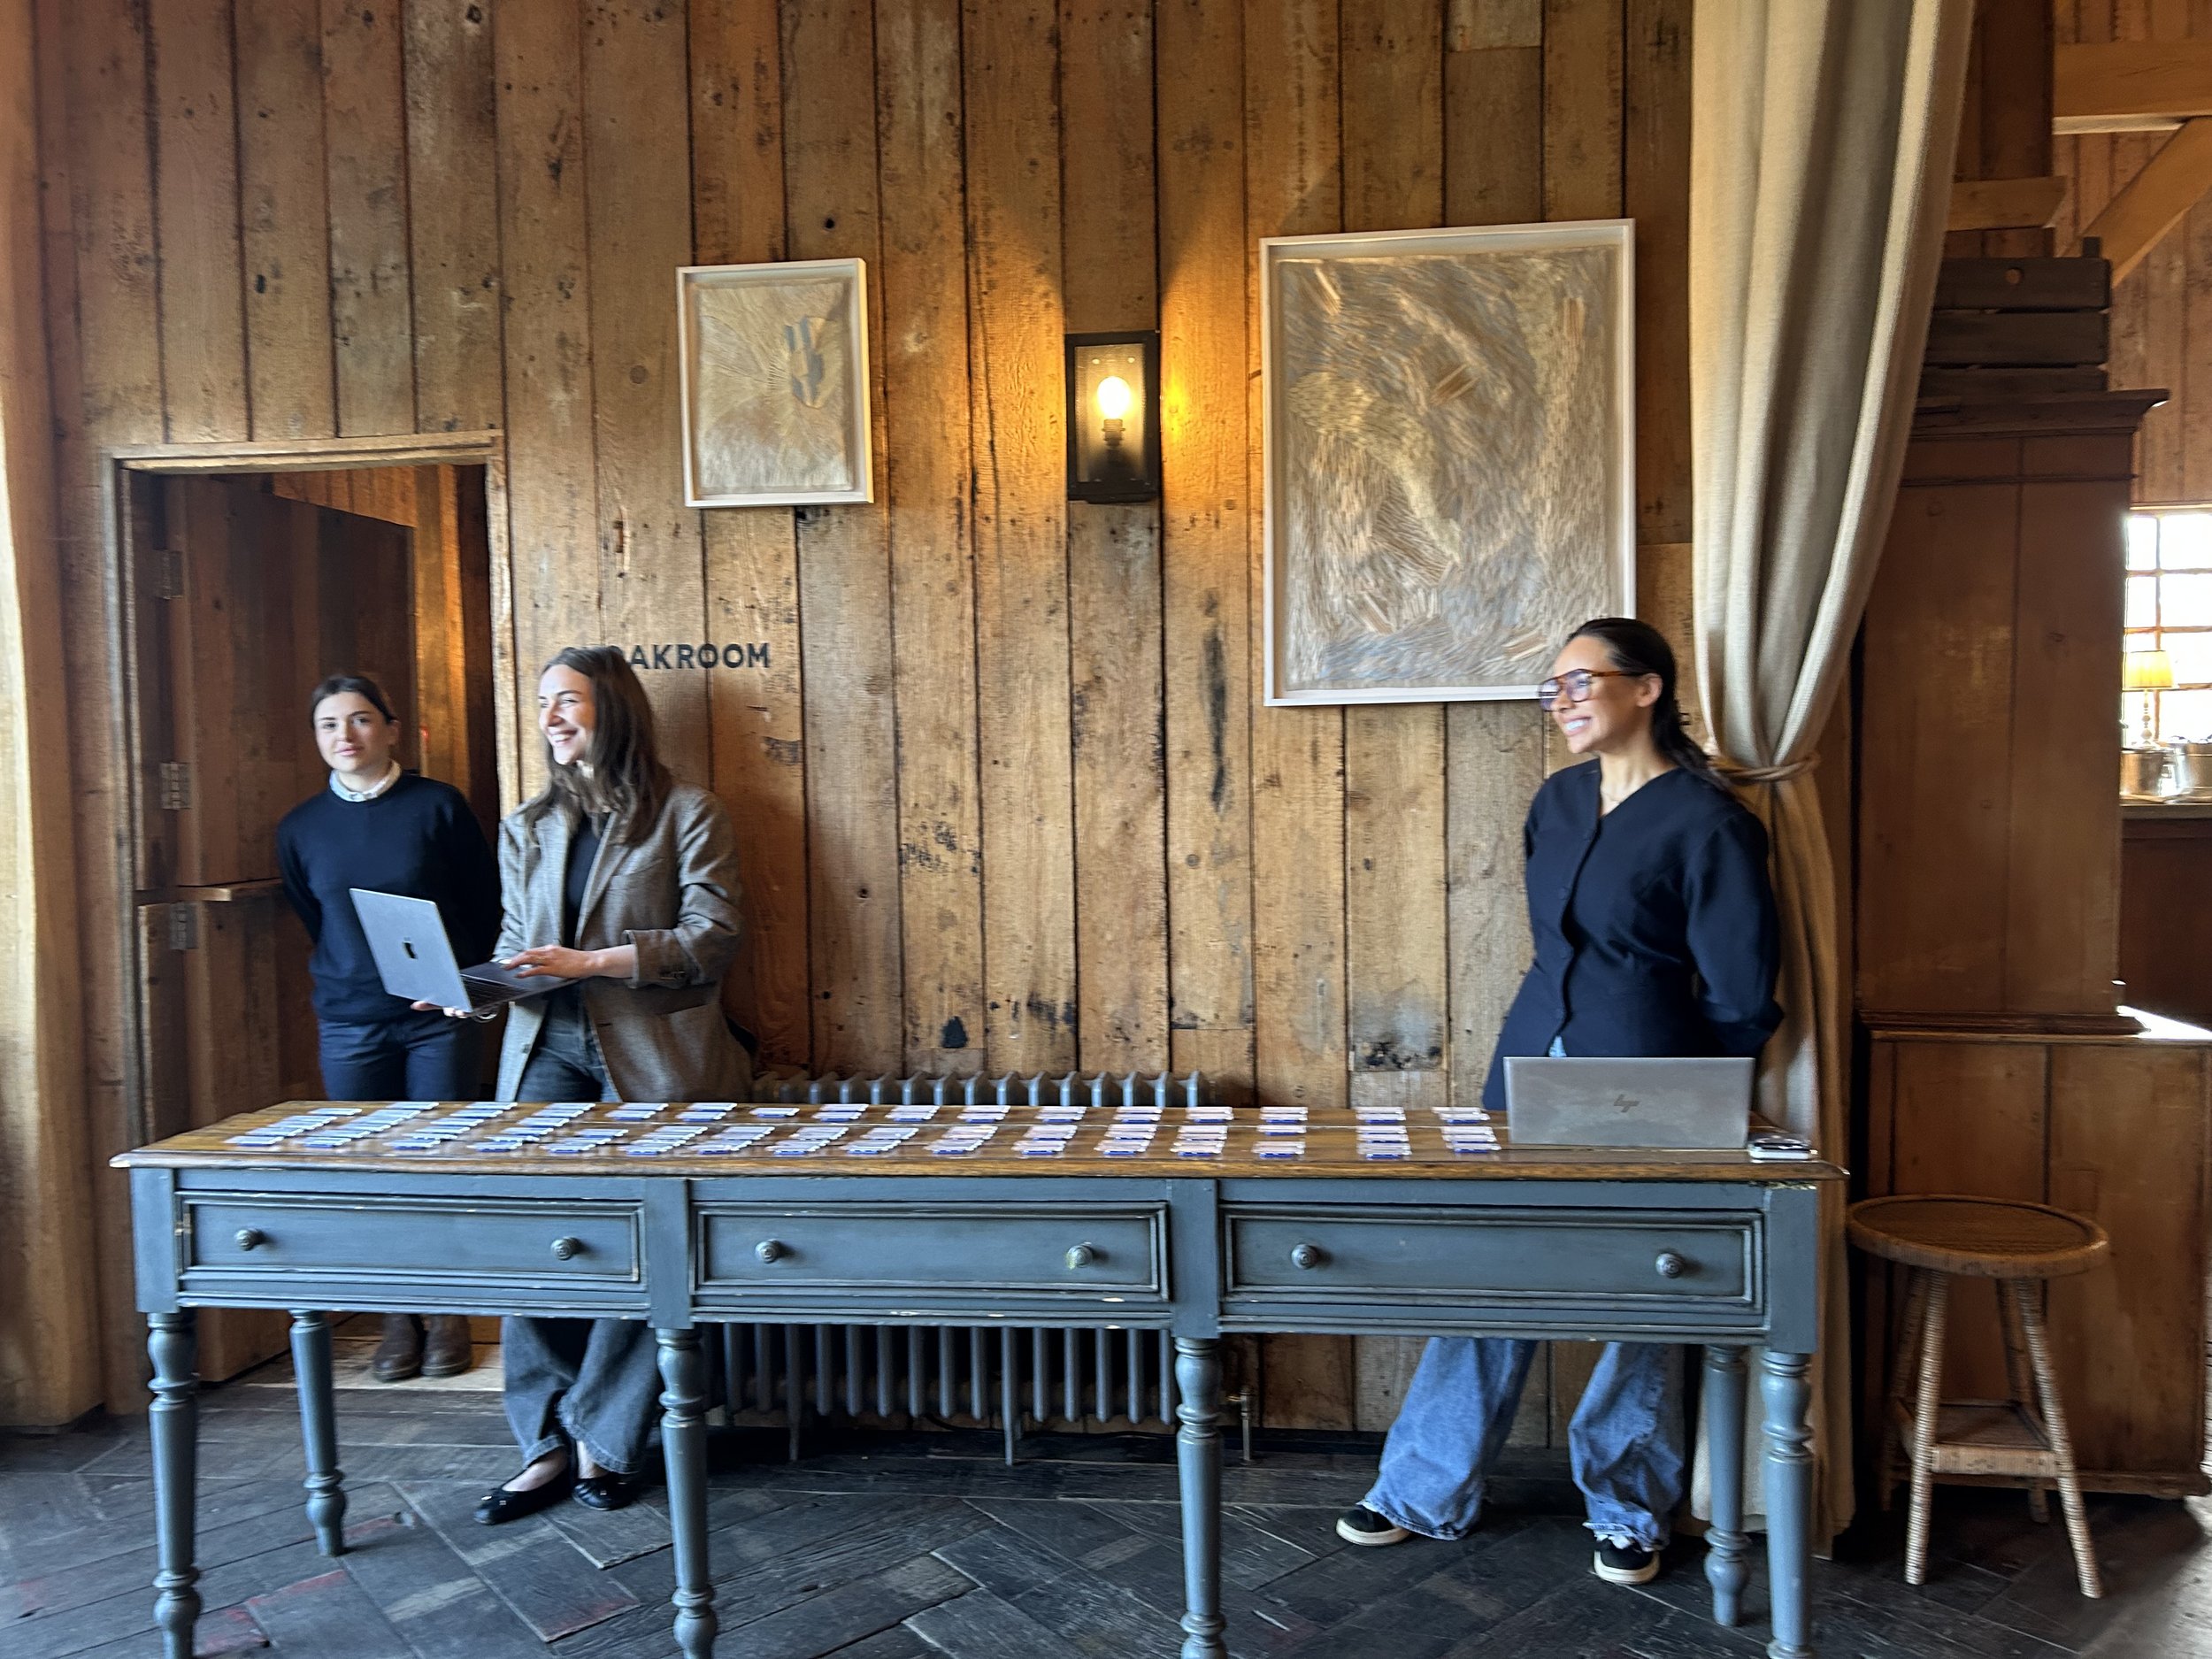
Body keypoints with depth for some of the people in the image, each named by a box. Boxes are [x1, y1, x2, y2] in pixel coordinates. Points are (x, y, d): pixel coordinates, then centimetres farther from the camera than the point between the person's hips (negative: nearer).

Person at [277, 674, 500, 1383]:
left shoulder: (439, 806, -3)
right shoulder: (301, 827, 5)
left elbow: (484, 906, 0)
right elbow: (312, 924, 17)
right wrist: (346, 985, 13)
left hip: (437, 1019, -2)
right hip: (350, 1025, 3)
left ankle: (447, 1315, 19)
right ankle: (398, 1317, 21)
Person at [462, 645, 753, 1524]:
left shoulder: (688, 814, 1)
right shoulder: (528, 828, 19)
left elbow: (712, 938, -9)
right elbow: (515, 941, 21)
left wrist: (589, 961, -16)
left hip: (652, 1056, -4)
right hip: (549, 1051, 4)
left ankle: (602, 1439, 12)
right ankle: (547, 1444, 8)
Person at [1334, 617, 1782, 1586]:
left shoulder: (1707, 823, -13)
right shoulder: (1558, 801, 7)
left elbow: (1741, 997, -10)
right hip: (1531, 1064, 6)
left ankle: (1630, 1513, 32)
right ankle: (1424, 1495, 25)